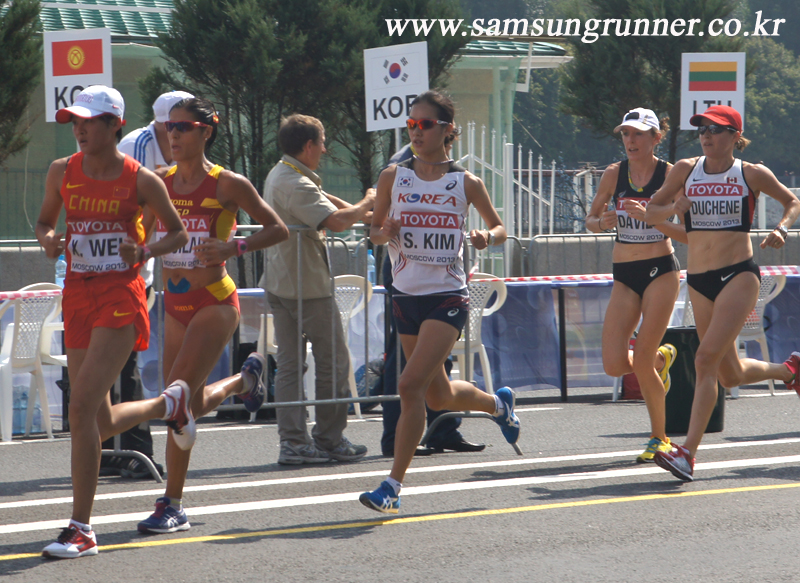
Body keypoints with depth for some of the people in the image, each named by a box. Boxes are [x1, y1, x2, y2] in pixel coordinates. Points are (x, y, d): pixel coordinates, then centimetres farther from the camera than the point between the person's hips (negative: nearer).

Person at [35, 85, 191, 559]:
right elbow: (44, 221, 19)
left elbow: (179, 233, 5)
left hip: (121, 297, -5)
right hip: (78, 294, 5)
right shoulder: (63, 172, 4)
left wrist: (145, 252, -14)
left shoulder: (141, 180, -6)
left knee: (82, 407, -18)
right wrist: (48, 240, -5)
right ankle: (169, 404, 44)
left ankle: (82, 529, -12)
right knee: (101, 423, 10)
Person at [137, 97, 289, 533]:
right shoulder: (159, 182, 6)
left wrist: (234, 247, -19)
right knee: (189, 405, 14)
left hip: (214, 303, -6)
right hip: (175, 304, 6)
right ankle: (244, 379, 47)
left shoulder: (227, 185, -8)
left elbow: (278, 229, -4)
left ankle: (173, 505, -7)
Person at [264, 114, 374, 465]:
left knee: (289, 363, 6)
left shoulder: (279, 175, 14)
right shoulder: (297, 184, -18)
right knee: (333, 361, 2)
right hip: (308, 286, -10)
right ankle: (330, 439, 6)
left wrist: (358, 210, 15)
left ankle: (293, 442, 2)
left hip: (279, 284, 10)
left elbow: (322, 201, 26)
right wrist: (366, 205, -11)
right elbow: (336, 220, -29)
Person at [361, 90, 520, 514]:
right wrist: (385, 233, -12)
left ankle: (393, 486, -14)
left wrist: (487, 238, -12)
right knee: (438, 396, 15)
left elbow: (499, 228, 11)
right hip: (407, 295, 4)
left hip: (448, 296, -4)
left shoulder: (466, 184, -2)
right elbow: (374, 231, 11)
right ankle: (498, 403, 48)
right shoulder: (393, 177, 3)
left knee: (411, 385, -18)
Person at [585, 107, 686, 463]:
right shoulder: (614, 174, 4)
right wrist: (603, 222, -8)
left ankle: (659, 438, 11)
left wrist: (651, 217, -22)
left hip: (661, 271, -4)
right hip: (624, 275, 4)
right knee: (614, 365, -8)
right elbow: (590, 219, 15)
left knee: (642, 361, -10)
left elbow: (688, 233, -8)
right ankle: (661, 358, 27)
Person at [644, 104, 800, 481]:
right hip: (699, 280, 5)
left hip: (739, 275, -5)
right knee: (731, 375, 14)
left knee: (706, 359, -19)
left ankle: (688, 453, -22)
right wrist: (673, 208, -10)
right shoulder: (686, 171, 6)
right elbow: (651, 213, 11)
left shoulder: (752, 175, 0)